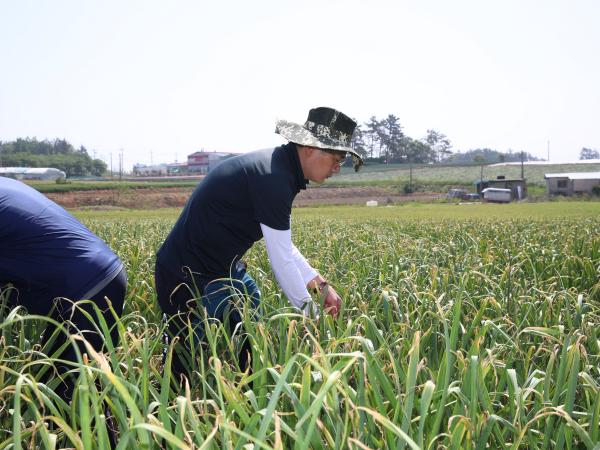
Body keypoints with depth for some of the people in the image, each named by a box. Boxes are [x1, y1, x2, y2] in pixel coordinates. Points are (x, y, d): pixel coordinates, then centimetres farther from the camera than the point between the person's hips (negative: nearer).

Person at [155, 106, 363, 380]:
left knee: (253, 353, 14)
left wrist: (321, 286, 8)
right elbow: (281, 261, -21)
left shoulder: (280, 169, 6)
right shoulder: (271, 178, -25)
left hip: (223, 271, 10)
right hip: (190, 276, -10)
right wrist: (311, 316, -10)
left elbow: (282, 247, 14)